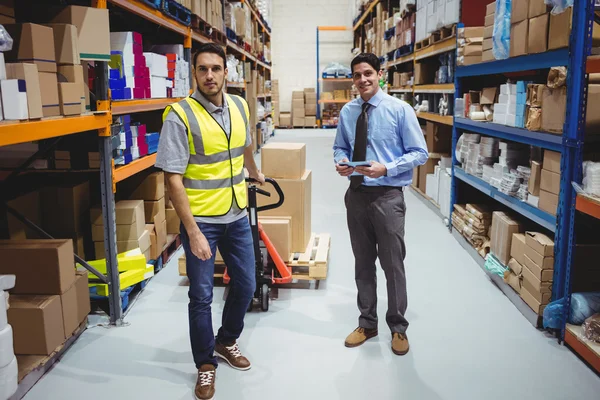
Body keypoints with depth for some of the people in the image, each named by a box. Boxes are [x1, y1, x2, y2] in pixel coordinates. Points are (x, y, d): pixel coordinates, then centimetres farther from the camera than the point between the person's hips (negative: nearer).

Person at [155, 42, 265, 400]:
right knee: (202, 296, 7)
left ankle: (226, 341, 41)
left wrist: (256, 174, 39)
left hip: (237, 215, 5)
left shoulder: (240, 107, 2)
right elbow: (173, 179, -16)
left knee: (246, 286, 15)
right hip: (201, 219, -5)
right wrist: (193, 231, -20)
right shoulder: (180, 115, -15)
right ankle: (206, 364, 29)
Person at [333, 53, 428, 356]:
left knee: (393, 264, 6)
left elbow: (420, 153, -7)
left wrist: (386, 168, -21)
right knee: (362, 262, 15)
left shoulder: (400, 109, -8)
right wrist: (341, 161, -7)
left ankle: (398, 327, 27)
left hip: (387, 195, -4)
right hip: (356, 193, 4)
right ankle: (367, 323, 33)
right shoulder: (347, 112, 5)